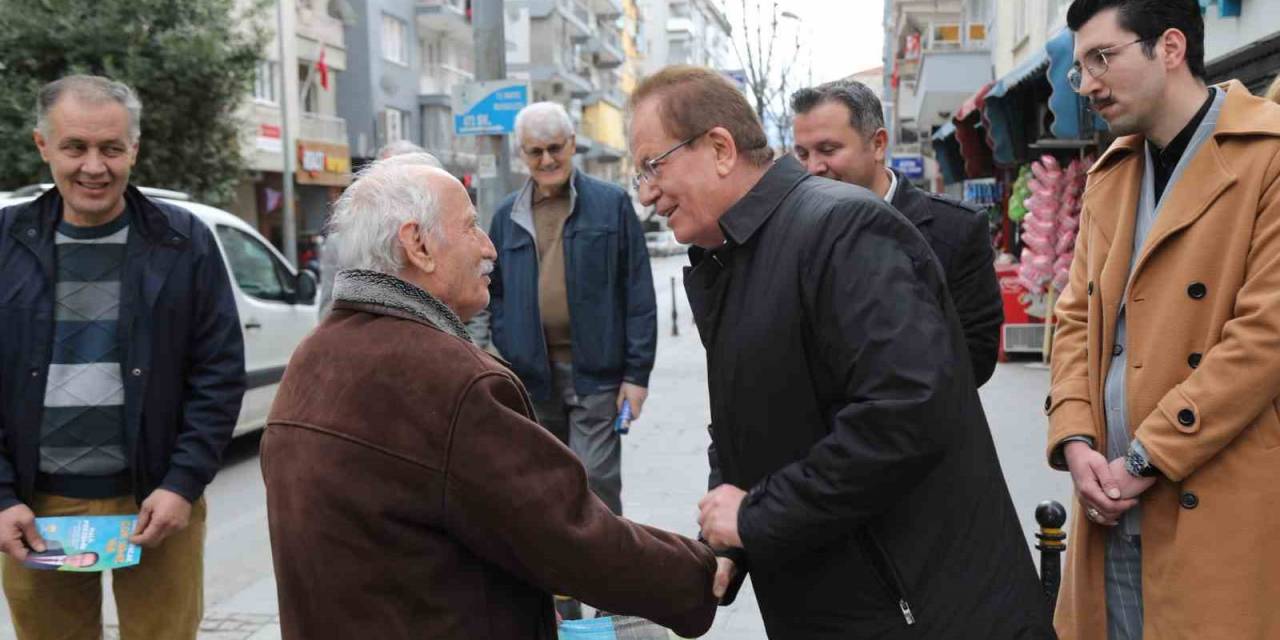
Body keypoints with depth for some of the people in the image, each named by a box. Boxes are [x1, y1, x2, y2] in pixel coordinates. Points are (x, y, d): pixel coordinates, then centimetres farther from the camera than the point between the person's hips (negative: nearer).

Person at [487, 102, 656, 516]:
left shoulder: (612, 204, 0)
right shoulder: (507, 216, 9)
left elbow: (639, 293, -3)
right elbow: (497, 296, 13)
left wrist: (637, 372, -7)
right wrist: (507, 369, 4)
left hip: (596, 372, -3)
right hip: (532, 374, 4)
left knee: (596, 479, -4)